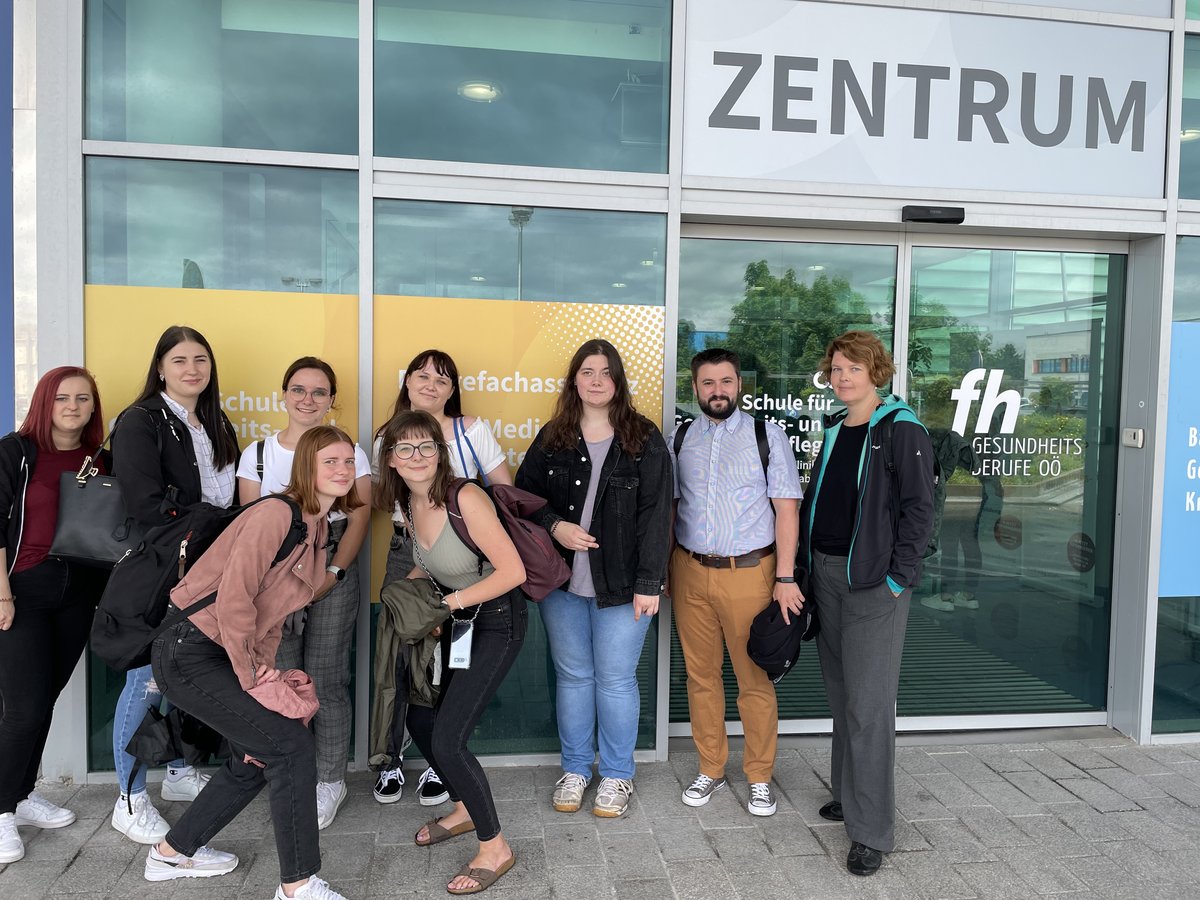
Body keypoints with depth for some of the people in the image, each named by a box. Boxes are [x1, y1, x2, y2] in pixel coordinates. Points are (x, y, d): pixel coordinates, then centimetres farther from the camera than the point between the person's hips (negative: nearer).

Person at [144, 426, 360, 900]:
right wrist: (249, 677, -15)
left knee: (257, 754, 18)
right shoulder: (276, 514, -20)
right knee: (291, 744, -12)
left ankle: (172, 853, 38)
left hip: (223, 655, 10)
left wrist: (264, 667, 3)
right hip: (190, 652, -10)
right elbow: (234, 599, -24)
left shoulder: (319, 527, 9)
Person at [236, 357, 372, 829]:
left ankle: (330, 781, 14)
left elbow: (359, 520, -1)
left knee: (326, 680, -2)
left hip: (334, 579, -1)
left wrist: (333, 573, -13)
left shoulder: (349, 452, 5)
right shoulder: (258, 453, 9)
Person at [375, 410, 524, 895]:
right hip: (455, 618, 9)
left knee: (446, 739, -11)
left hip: (496, 620, -8)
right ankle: (464, 809, 40)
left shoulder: (465, 499, -26)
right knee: (419, 719, 16)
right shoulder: (408, 503, -1)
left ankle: (495, 847, 10)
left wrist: (447, 602, -22)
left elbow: (513, 571, -28)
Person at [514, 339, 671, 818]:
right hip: (561, 582, 3)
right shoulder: (552, 438, 6)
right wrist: (554, 526, -9)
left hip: (621, 583, -3)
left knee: (616, 679, 5)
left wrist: (648, 582, -12)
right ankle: (575, 769, 31)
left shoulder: (644, 439, -4)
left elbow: (655, 515, -7)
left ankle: (617, 775, 24)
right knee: (572, 676, 13)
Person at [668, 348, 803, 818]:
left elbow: (786, 508, -3)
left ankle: (759, 777, 22)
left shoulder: (766, 436, -1)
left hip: (748, 572, -3)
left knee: (755, 679, 4)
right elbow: (669, 507, 11)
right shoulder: (679, 440, 8)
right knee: (700, 675, 12)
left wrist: (785, 576, -9)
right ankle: (710, 769, 28)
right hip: (690, 572, 3)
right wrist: (663, 571, 7)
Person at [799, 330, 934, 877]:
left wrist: (899, 578, -15)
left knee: (869, 703, -3)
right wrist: (806, 566, 11)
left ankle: (872, 830, 7)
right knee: (841, 695, 16)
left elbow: (918, 509, -11)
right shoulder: (834, 430, 12)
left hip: (874, 582, -7)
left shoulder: (902, 430, -9)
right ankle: (848, 793, 32)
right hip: (826, 574, 7)